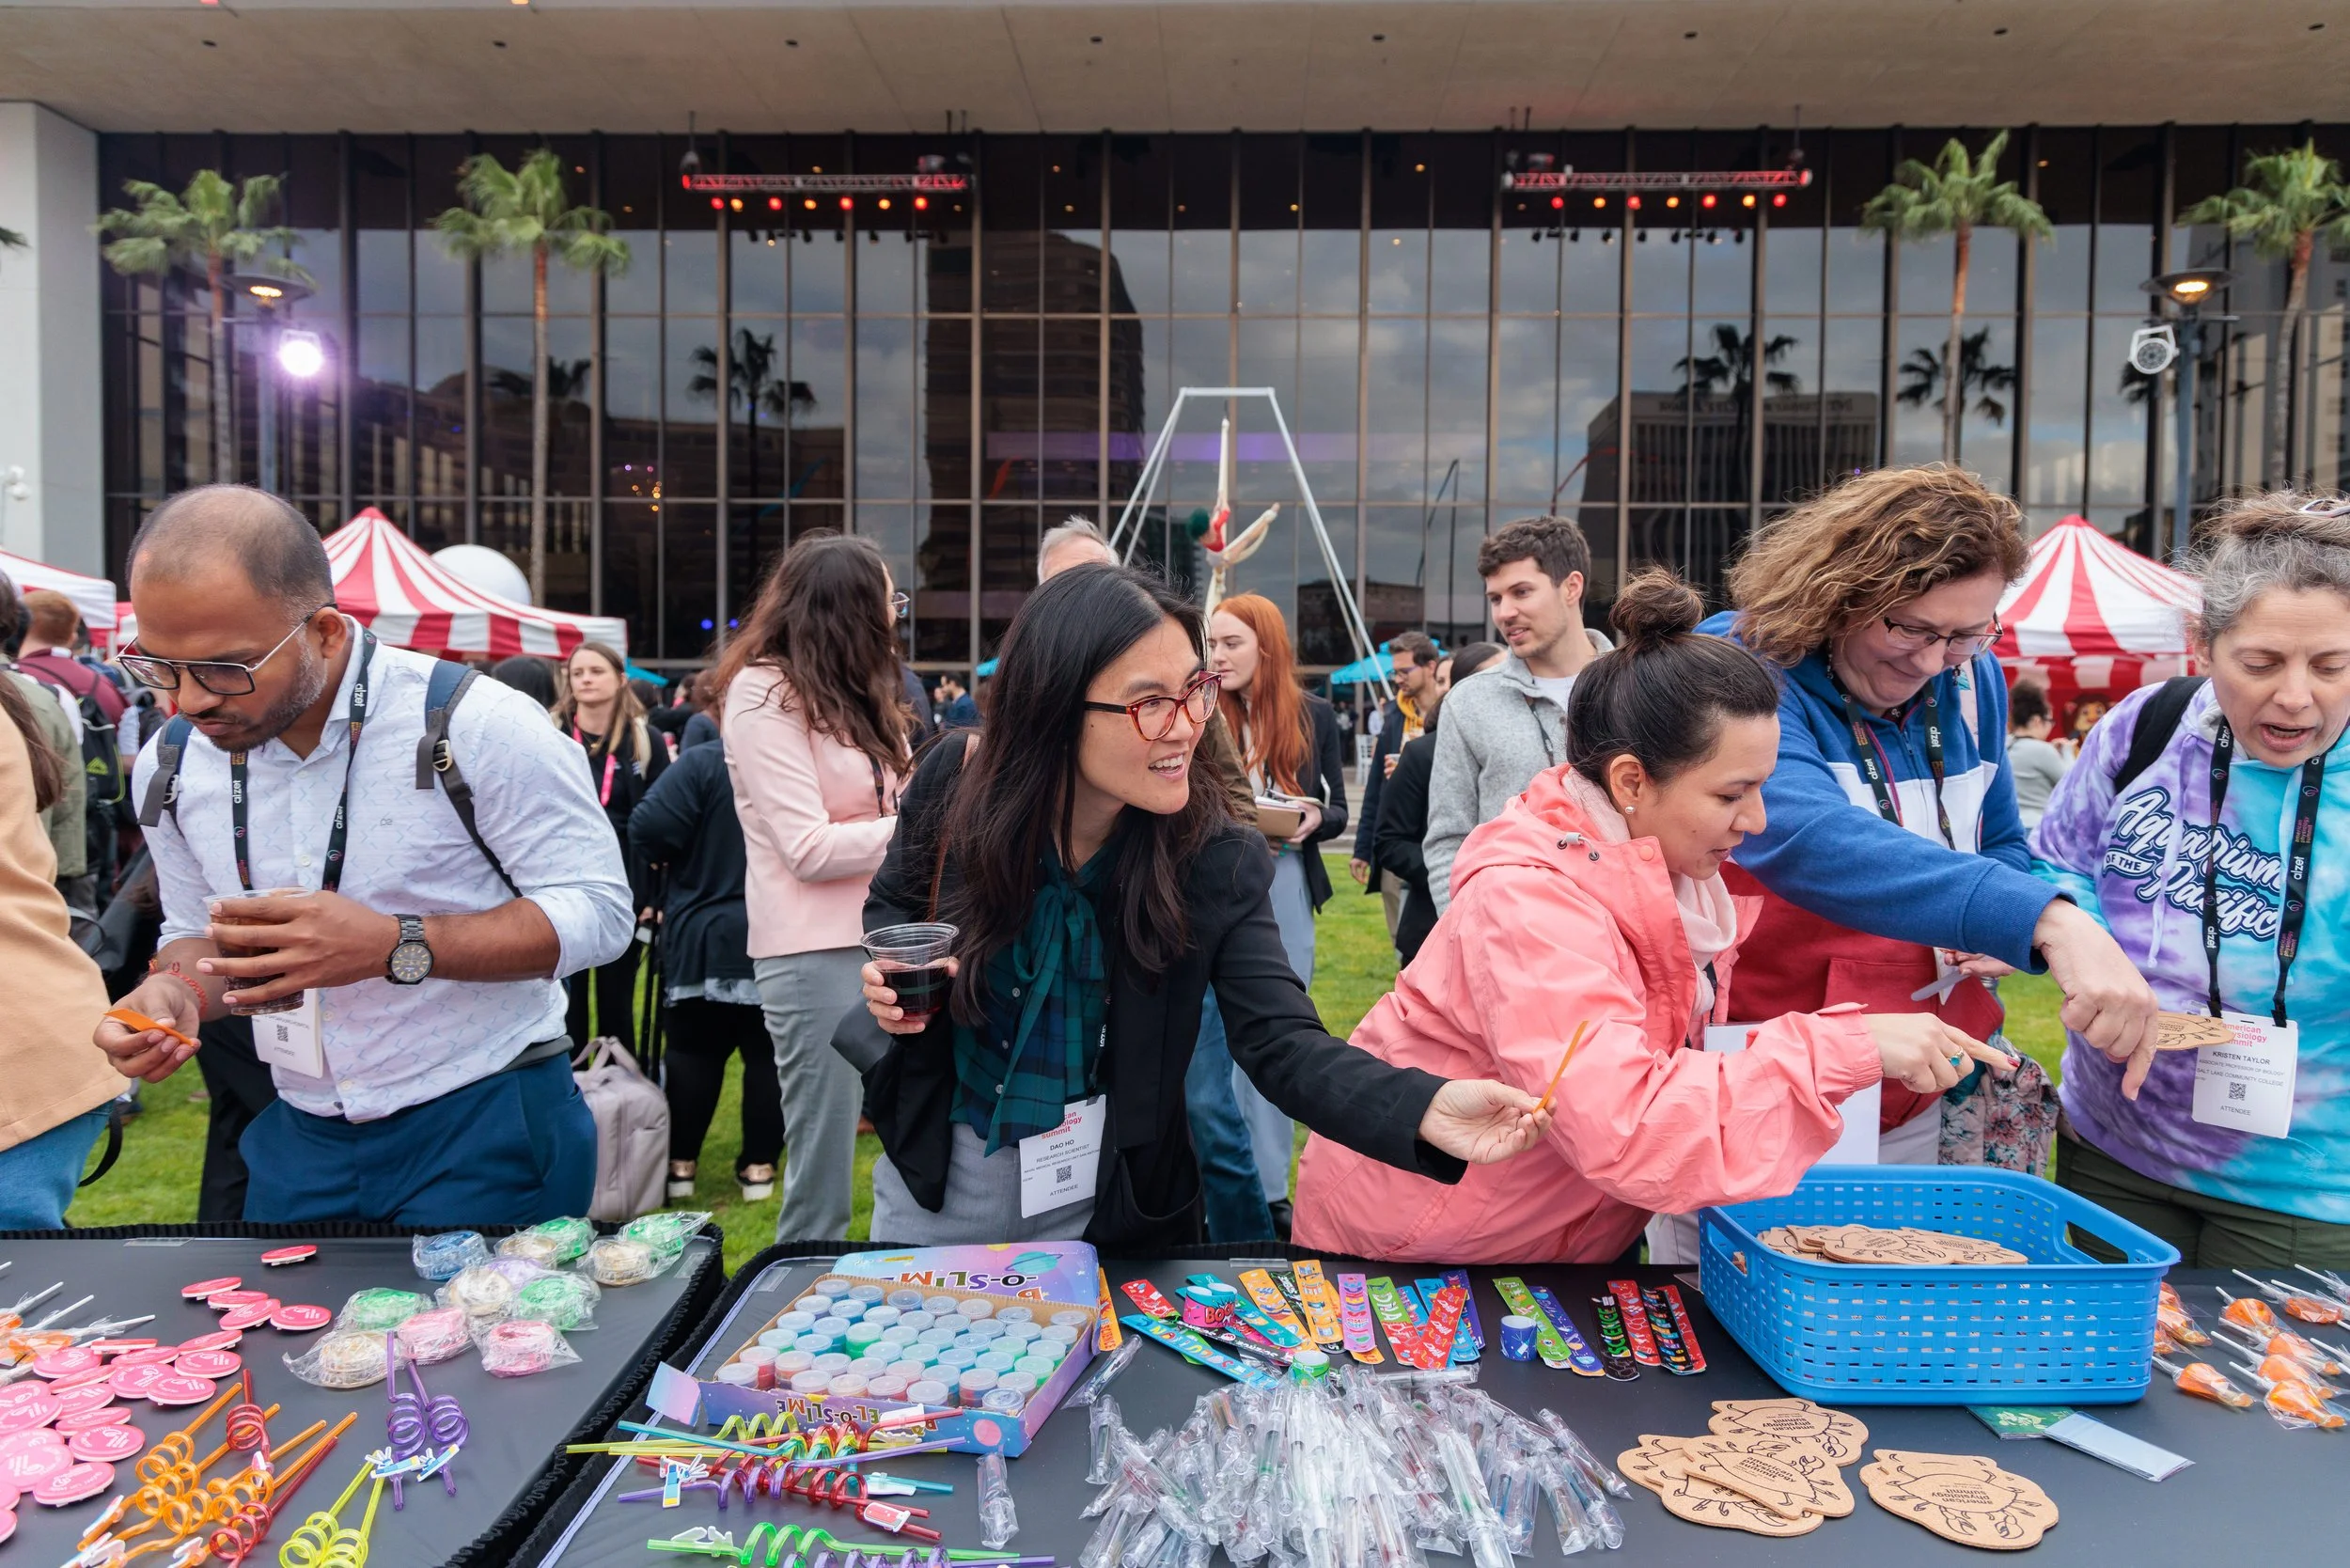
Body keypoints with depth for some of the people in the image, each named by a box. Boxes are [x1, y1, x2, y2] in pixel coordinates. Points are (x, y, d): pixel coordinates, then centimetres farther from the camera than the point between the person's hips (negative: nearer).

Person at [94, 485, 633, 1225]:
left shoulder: (478, 726, -18)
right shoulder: (170, 768, 2)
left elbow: (597, 912, -18)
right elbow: (197, 934, 16)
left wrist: (395, 947, -28)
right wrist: (175, 990, -8)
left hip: (486, 1131, -5)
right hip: (300, 1140, 5)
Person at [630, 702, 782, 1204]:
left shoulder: (701, 764, -11)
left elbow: (648, 831, -17)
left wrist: (677, 861, 2)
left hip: (704, 938, -2)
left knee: (693, 1049, 10)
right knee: (767, 1053, 7)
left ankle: (680, 1163, 17)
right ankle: (759, 1166, 13)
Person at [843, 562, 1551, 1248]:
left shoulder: (1216, 859, -19)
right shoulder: (956, 779, -15)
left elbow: (1283, 1042, -26)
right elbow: (890, 905, 5)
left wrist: (1430, 1109, -43)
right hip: (935, 1174, 2)